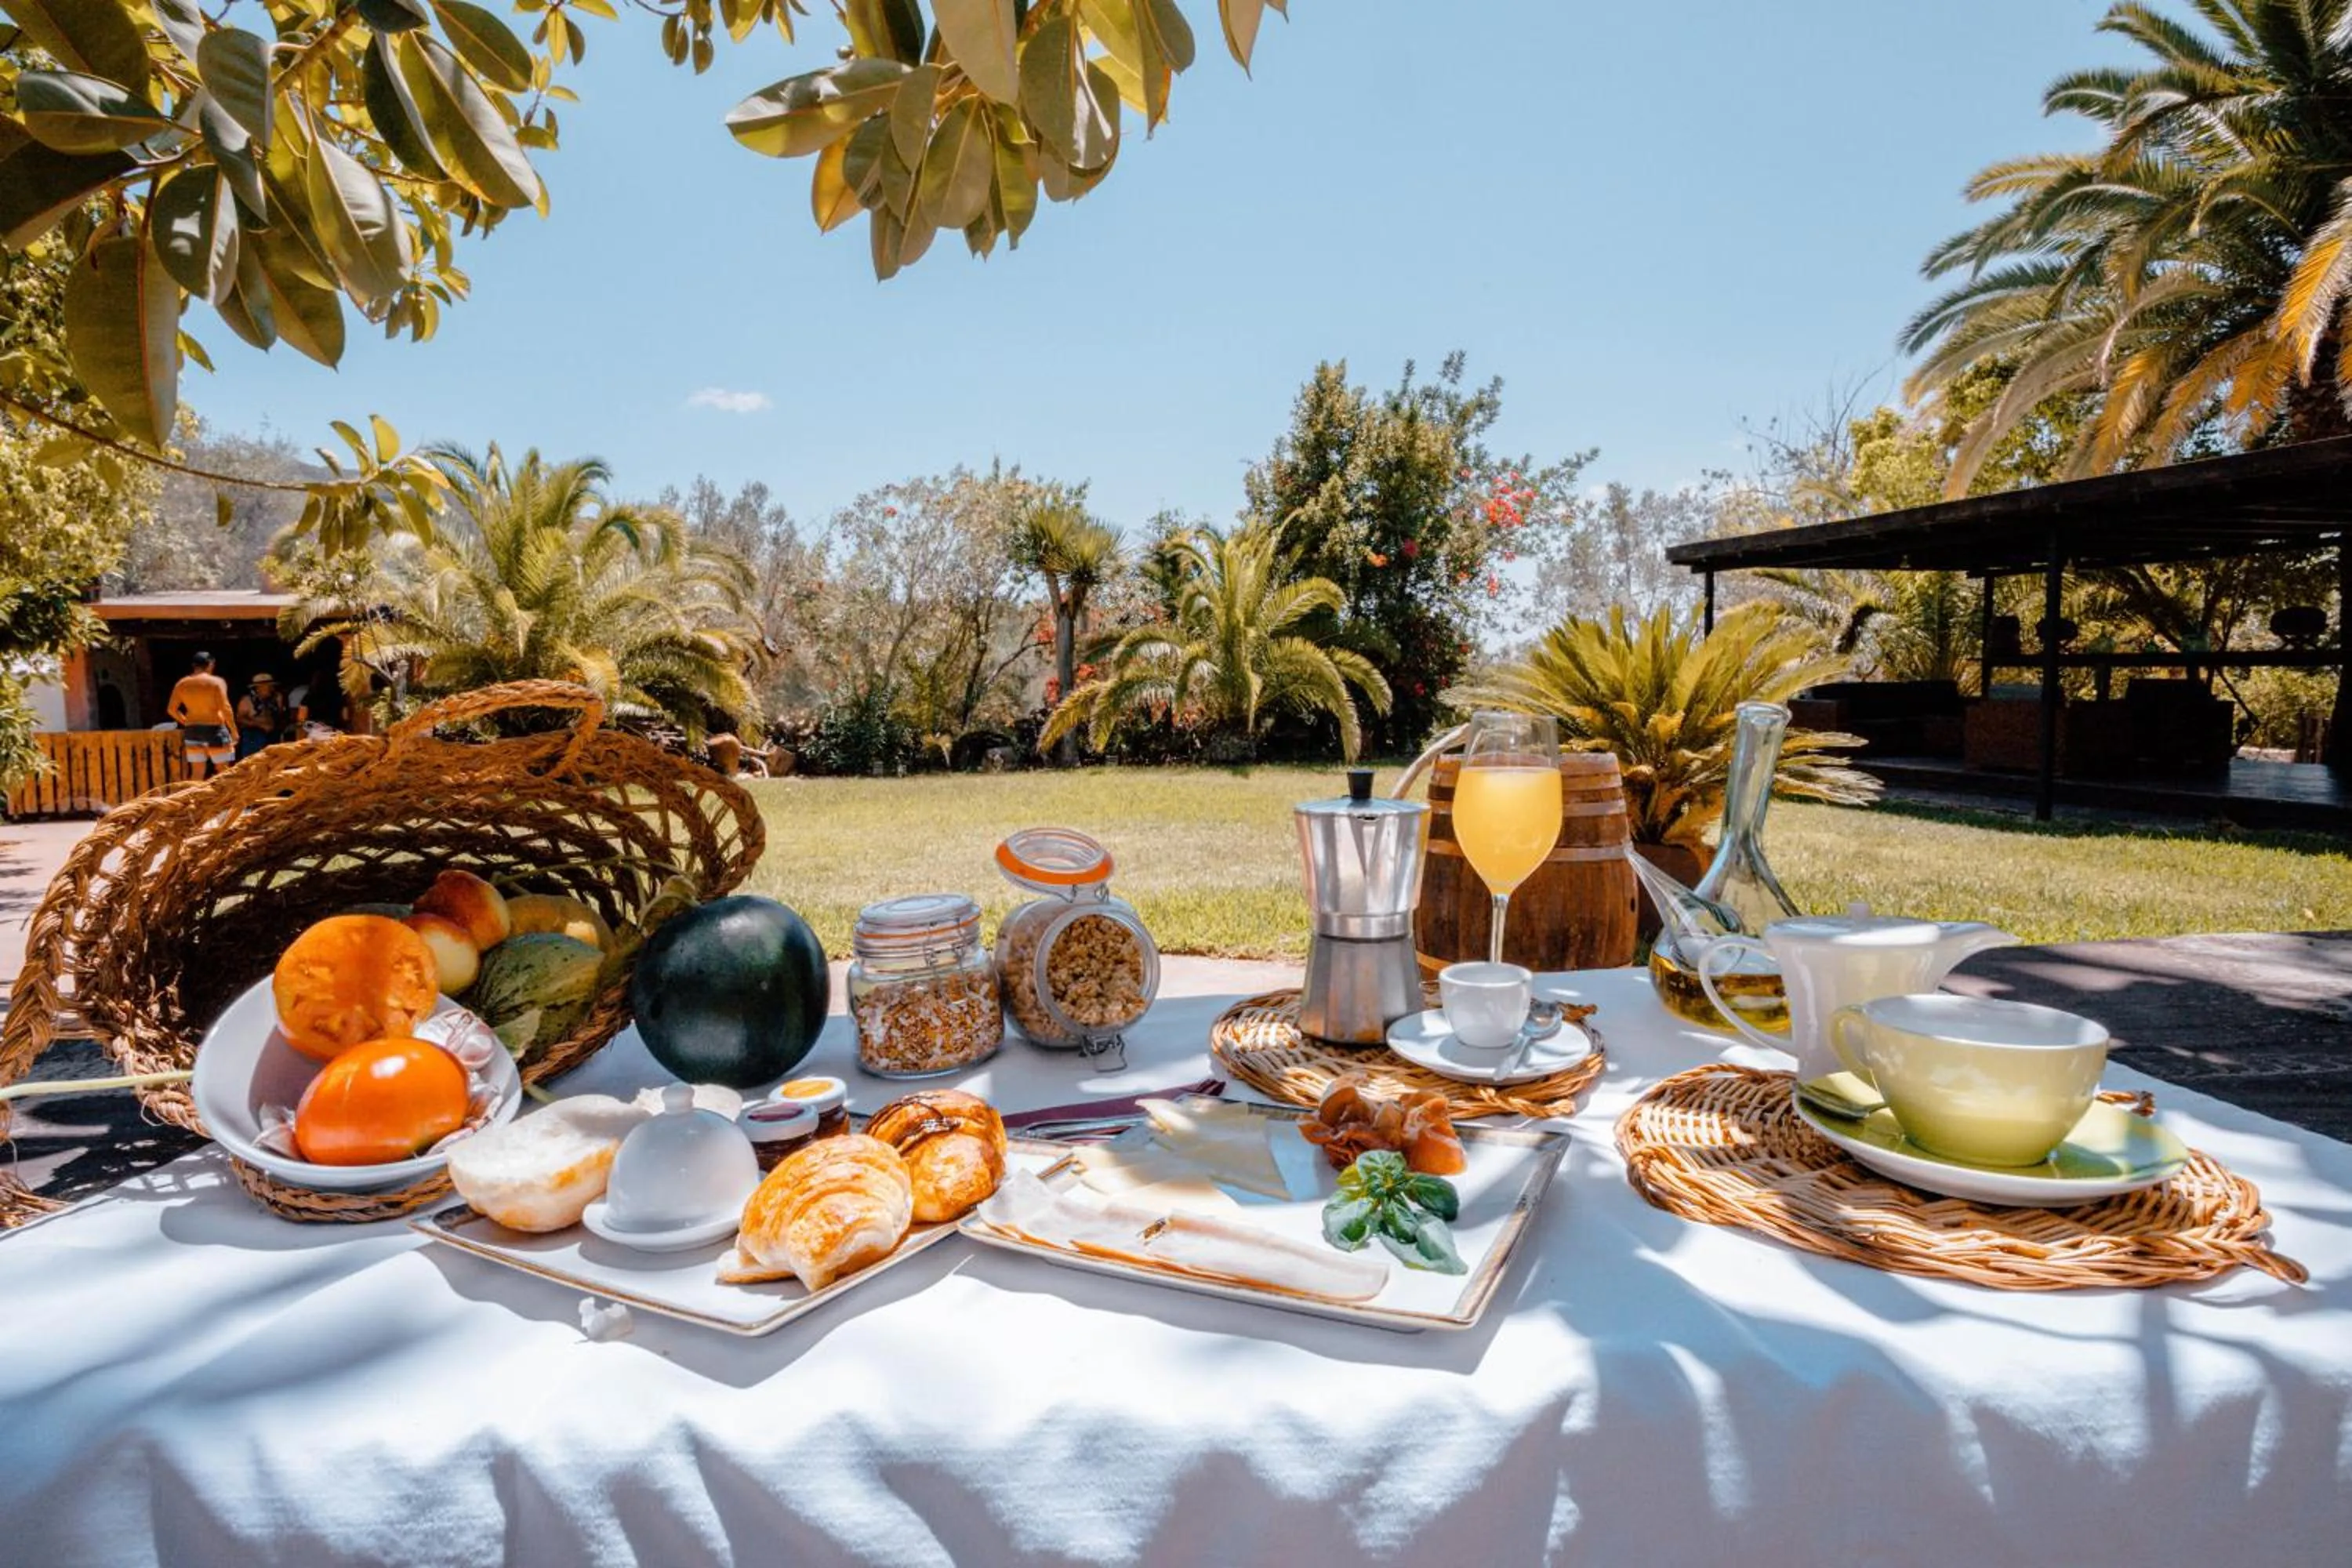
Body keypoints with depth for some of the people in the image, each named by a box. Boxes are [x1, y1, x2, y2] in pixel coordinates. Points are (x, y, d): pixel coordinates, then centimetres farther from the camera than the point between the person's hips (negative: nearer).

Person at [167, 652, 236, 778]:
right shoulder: (216, 682, -9)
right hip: (214, 730, -5)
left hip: (192, 732, 5)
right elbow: (225, 709, -15)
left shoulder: (182, 684, 7)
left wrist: (186, 722, 23)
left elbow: (171, 709, 9)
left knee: (197, 773, 10)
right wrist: (234, 730, -9)